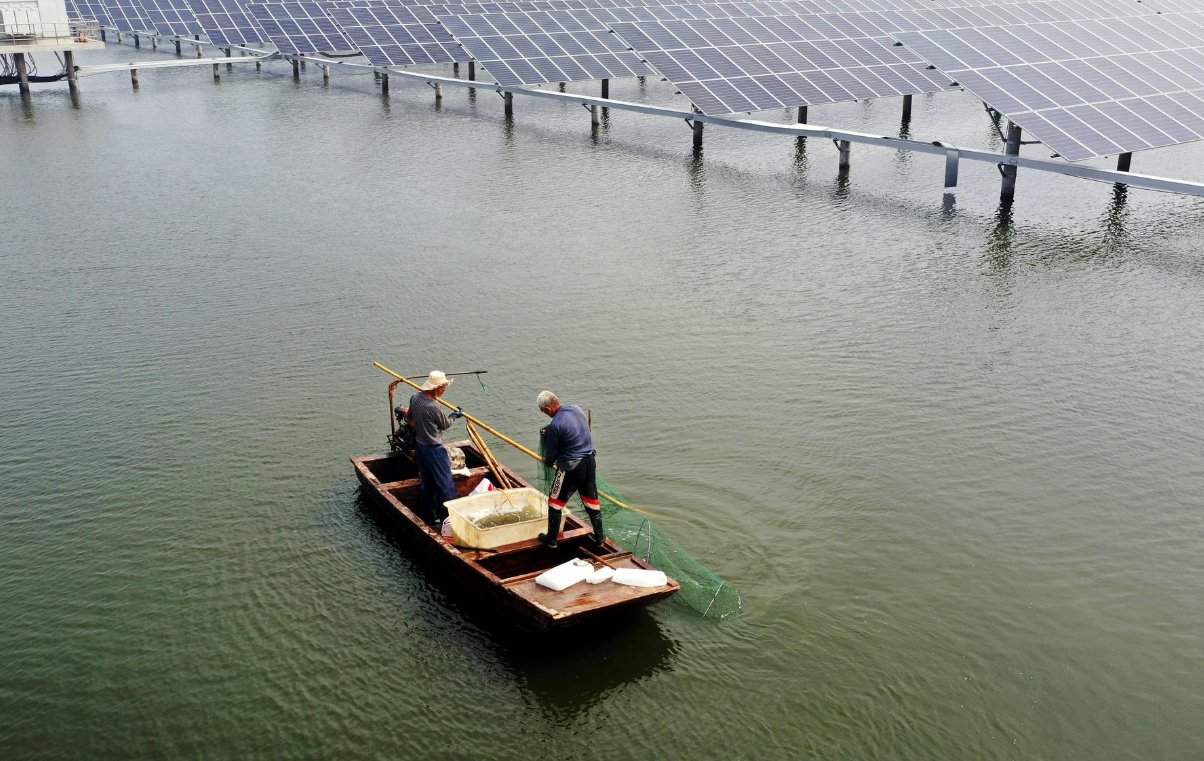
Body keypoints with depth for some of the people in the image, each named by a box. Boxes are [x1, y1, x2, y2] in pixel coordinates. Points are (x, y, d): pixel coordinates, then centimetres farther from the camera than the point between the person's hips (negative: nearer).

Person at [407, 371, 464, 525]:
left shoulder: (415, 398, -4)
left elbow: (409, 418, 12)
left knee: (427, 483, 19)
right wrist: (455, 415, 10)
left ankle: (428, 516, 29)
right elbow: (445, 425, -8)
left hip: (419, 446, 8)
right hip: (434, 449, -8)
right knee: (445, 484, 2)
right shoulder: (435, 407, -26)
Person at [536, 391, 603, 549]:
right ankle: (599, 537, 26)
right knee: (591, 500, 19)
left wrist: (548, 462, 14)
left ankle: (552, 538, 22)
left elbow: (551, 454, -10)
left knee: (555, 501, 12)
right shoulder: (577, 410, 0)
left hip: (570, 467, -7)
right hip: (589, 461, 7)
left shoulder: (554, 425, -20)